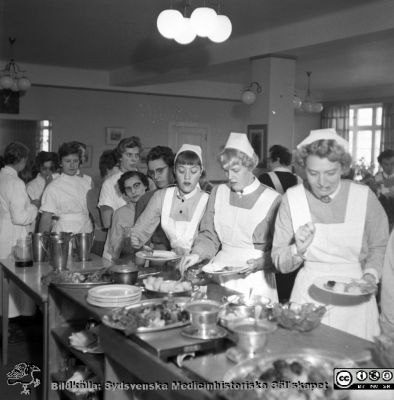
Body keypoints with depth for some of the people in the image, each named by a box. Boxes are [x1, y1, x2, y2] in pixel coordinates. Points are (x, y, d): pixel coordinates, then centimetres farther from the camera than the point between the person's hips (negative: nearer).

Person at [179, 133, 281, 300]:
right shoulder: (218, 192, 5)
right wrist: (197, 254, -9)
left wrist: (262, 262, -19)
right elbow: (209, 236, 8)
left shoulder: (272, 199, -7)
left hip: (255, 280, -3)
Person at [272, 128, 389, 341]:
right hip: (308, 294, 1)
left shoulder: (364, 196, -7)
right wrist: (298, 250, -21)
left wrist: (371, 274, -10)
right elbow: (279, 262, -3)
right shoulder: (292, 198, -6)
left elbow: (379, 246, 7)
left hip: (353, 298, 0)